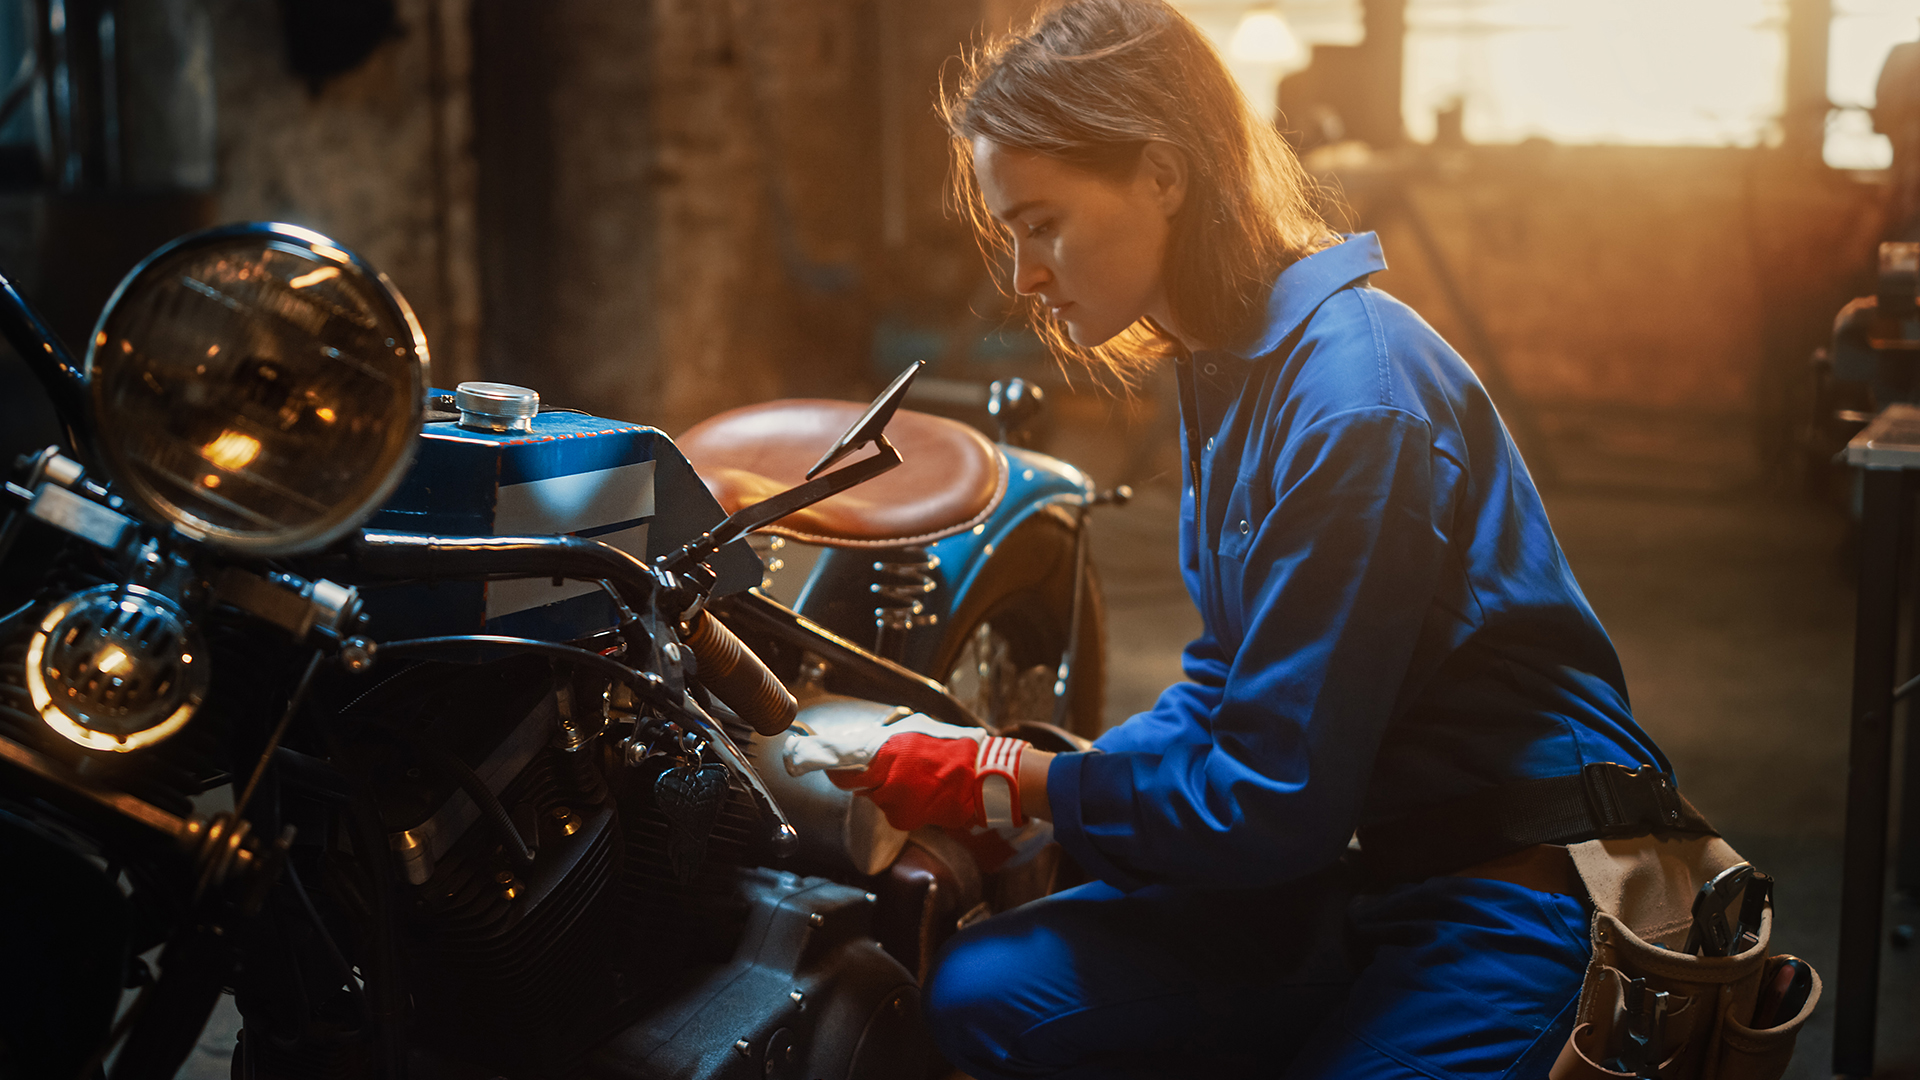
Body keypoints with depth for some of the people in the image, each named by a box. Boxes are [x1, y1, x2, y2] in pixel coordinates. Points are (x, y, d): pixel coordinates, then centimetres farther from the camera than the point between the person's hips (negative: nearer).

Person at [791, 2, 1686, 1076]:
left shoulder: (1353, 401, -23)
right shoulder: (1232, 366, 8)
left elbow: (1273, 804, -21)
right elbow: (1227, 683, 14)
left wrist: (1010, 781, -11)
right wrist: (1014, 780, 1)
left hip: (1519, 891, -9)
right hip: (1357, 862, 9)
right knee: (989, 993, -5)